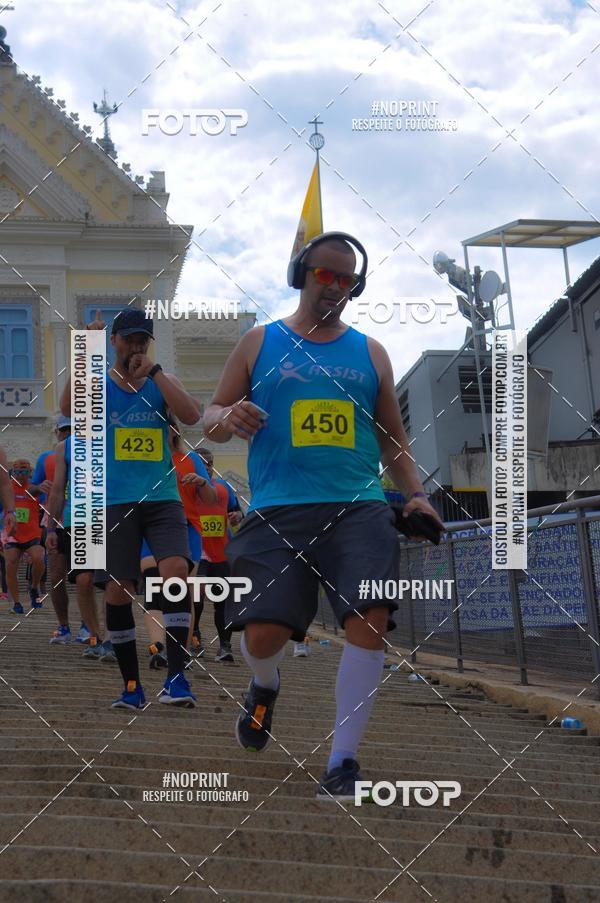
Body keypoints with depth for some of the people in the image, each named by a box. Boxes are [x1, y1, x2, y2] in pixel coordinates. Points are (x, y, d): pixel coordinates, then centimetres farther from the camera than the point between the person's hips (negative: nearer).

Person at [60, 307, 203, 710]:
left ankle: (176, 676, -18)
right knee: (118, 591, -1)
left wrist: (152, 370, -12)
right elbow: (69, 408, -15)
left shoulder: (163, 381, 9)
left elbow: (191, 415, -9)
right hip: (115, 503, 0)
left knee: (177, 571, -21)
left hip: (162, 499, 0)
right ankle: (132, 685, 11)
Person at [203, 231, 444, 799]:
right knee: (262, 634, -12)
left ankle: (343, 761, -9)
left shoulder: (370, 353, 17)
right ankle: (266, 685, 28)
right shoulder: (260, 344, 12)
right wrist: (227, 420, -11)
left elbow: (392, 440, 22)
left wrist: (414, 493, 6)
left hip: (359, 508, 1)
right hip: (278, 511, -1)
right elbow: (210, 417, 13)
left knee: (369, 619, -19)